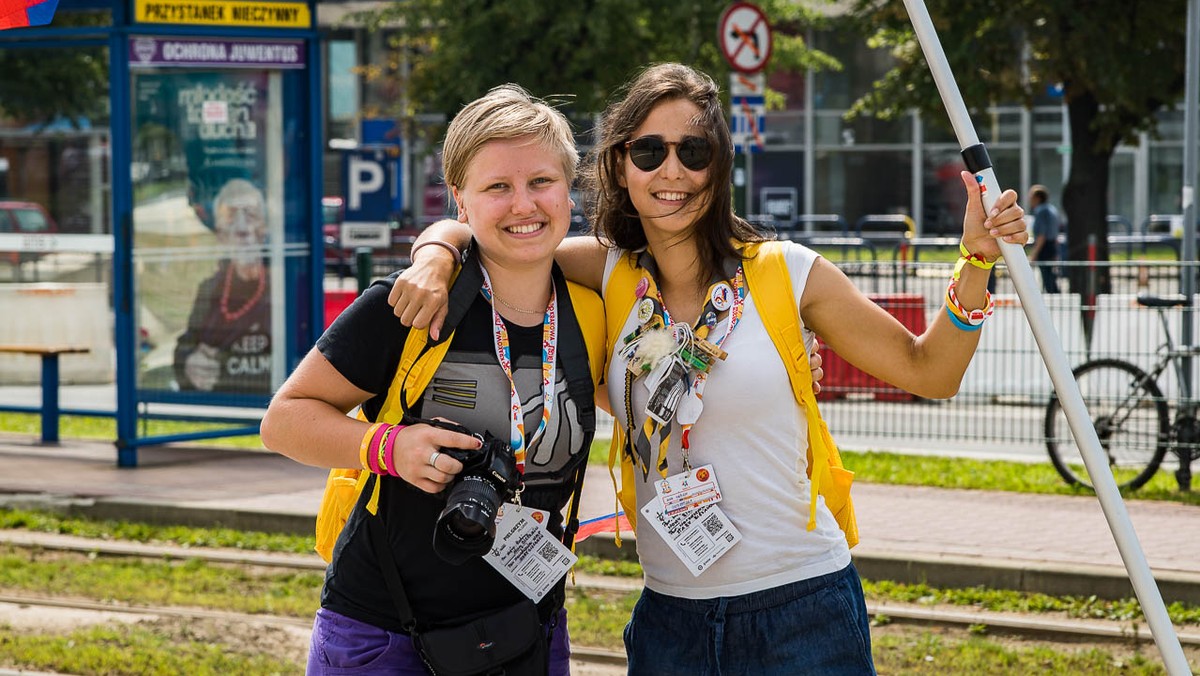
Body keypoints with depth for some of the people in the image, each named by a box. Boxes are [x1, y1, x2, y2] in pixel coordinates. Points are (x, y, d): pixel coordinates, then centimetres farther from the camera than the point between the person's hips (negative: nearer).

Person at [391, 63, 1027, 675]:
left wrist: (975, 263, -7)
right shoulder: (611, 274, 3)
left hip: (801, 613, -2)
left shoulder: (785, 273, -3)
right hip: (669, 619, 3)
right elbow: (468, 229, 8)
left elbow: (928, 370, 5)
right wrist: (436, 258, -14)